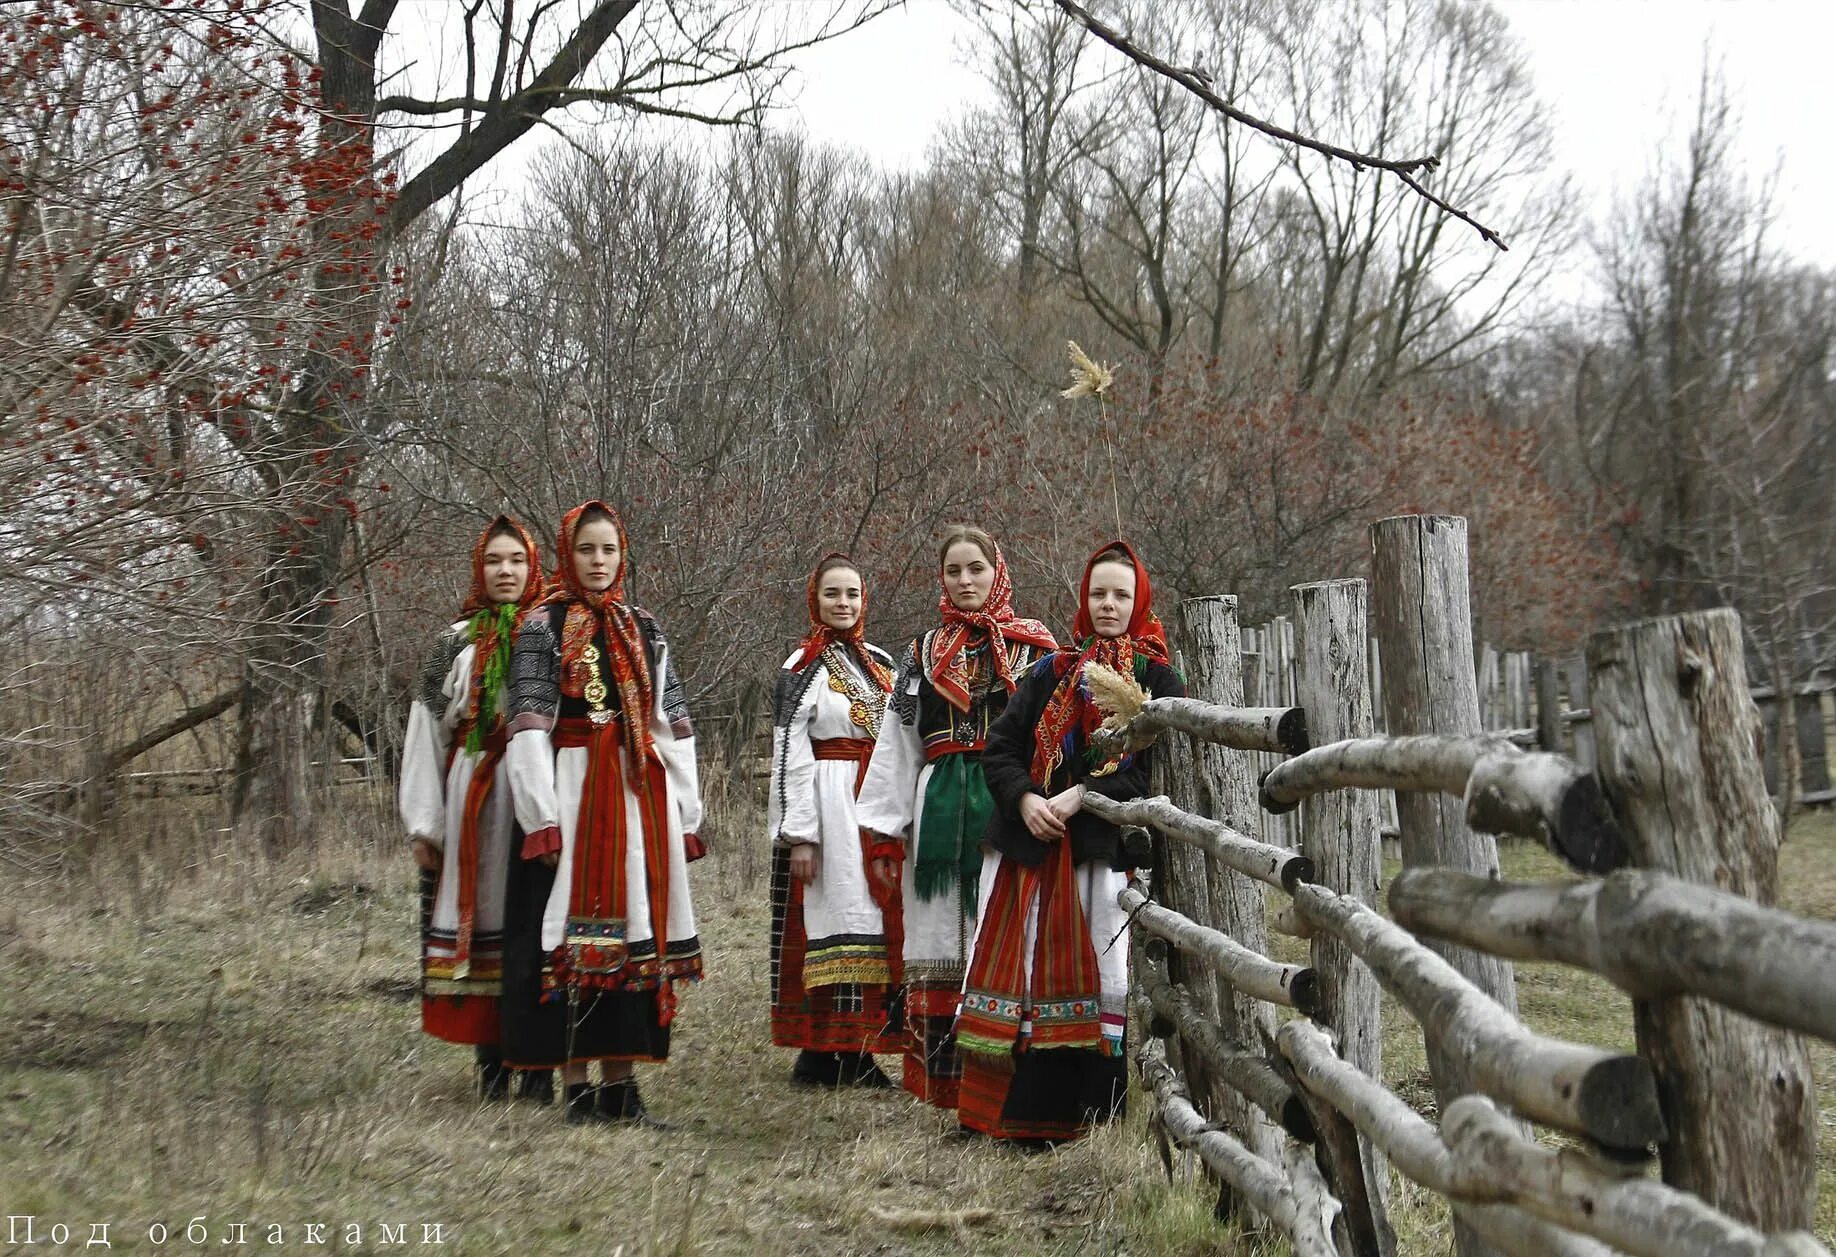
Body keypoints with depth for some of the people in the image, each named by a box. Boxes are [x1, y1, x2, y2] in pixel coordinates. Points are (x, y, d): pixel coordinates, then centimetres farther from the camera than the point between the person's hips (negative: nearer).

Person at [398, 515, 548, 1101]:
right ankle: (491, 1063, 7)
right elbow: (426, 732, 9)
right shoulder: (456, 643, 12)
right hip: (474, 796, 2)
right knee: (478, 909, 0)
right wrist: (423, 824, 3)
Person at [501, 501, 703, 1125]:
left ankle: (619, 1082, 10)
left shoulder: (644, 630, 14)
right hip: (571, 793, -4)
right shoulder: (543, 627, 1)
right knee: (571, 931, -4)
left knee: (631, 929, 4)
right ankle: (576, 1085, 2)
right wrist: (542, 817, -15)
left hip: (640, 798, 4)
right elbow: (528, 725, -6)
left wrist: (684, 814, 7)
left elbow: (674, 724, 13)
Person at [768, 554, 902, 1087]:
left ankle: (855, 1052, 10)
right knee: (833, 923, -8)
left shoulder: (882, 663, 15)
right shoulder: (804, 667, -3)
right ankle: (820, 1054, -3)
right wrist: (799, 835, -15)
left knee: (873, 919, 5)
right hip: (828, 808, -6)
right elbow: (789, 755, -9)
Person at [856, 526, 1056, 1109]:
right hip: (939, 810, 3)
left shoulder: (1034, 647, 6)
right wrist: (885, 831, 7)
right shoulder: (924, 653, 15)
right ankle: (943, 1082, 7)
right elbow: (895, 745, 13)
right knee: (941, 937, 2)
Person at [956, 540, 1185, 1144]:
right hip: (1032, 843, 3)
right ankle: (994, 1109, 11)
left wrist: (1082, 796, -16)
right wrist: (1024, 799, -9)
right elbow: (1001, 746, 9)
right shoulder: (1051, 671, 15)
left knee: (1100, 974, -5)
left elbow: (1158, 770, -8)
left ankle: (1086, 1113, 2)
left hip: (1106, 845, -3)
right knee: (1022, 968, 4)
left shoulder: (1158, 680, 4)